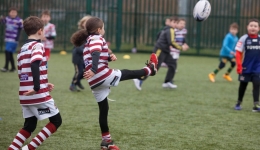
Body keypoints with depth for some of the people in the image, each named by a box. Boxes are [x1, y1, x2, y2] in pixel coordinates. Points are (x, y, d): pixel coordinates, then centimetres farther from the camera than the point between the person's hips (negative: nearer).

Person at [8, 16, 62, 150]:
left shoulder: (22, 49, 16)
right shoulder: (37, 46, -9)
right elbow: (34, 65, -27)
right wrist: (37, 87, -31)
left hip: (25, 95, 8)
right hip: (39, 94, -8)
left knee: (29, 126, 18)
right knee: (56, 121, 5)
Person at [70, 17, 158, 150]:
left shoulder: (89, 41, 23)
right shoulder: (97, 39, -6)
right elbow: (96, 54, -24)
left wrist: (109, 57, 6)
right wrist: (94, 70, -37)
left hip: (95, 82, 9)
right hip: (103, 76, -9)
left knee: (103, 110, 13)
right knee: (126, 73, 12)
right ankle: (149, 70, 35)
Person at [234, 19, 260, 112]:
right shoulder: (244, 39, -8)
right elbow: (238, 53, -10)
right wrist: (239, 66, -17)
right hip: (246, 68, -1)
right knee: (243, 85, 12)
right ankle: (239, 103, 29)